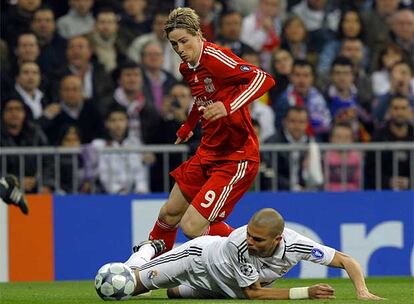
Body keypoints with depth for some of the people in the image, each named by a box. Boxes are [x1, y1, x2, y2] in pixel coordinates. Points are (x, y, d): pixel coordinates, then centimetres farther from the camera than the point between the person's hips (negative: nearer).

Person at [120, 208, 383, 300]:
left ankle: (151, 250, 50)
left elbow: (346, 260, -27)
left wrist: (362, 291, -45)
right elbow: (253, 292, -34)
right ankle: (150, 249, 33)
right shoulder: (240, 244, -44)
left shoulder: (295, 245, -36)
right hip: (201, 256, -4)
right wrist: (306, 292, -41)